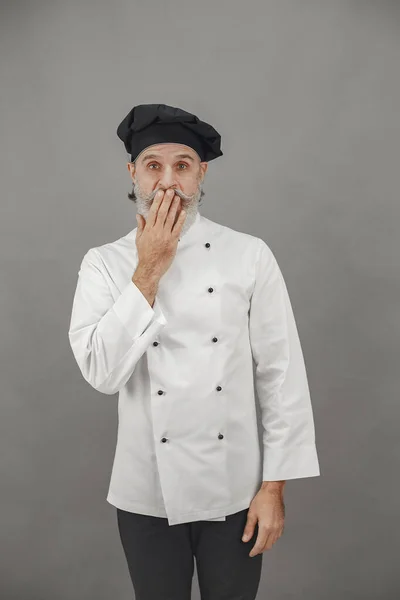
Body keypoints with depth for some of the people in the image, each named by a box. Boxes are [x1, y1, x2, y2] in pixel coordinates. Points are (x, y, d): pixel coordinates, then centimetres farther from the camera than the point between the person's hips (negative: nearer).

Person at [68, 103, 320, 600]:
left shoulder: (250, 256, -7)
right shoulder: (104, 264, -4)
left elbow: (281, 373, -6)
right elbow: (102, 372, -15)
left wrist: (274, 485, -5)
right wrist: (149, 272, -17)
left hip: (235, 491, 0)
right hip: (146, 495, 1)